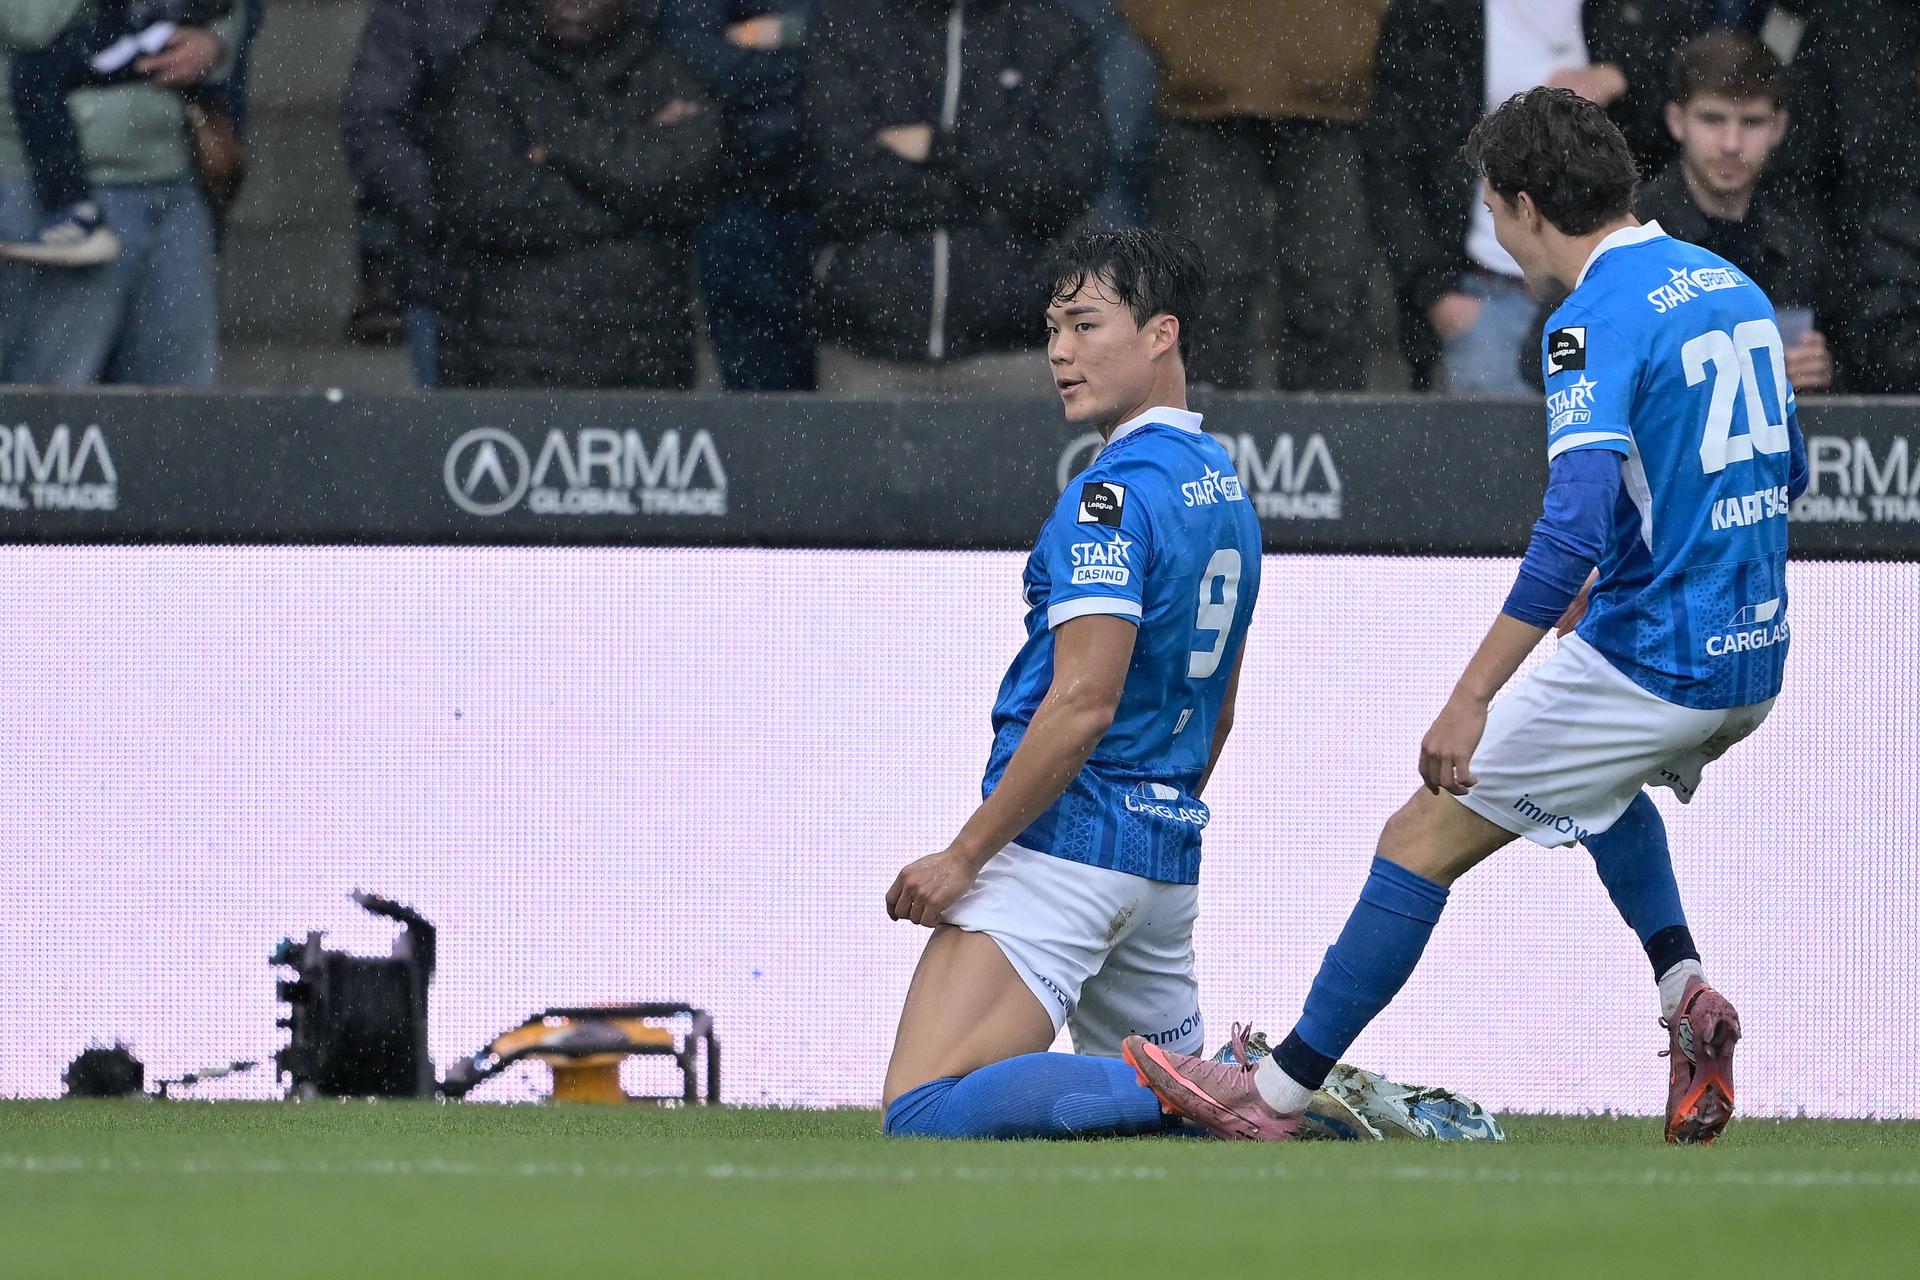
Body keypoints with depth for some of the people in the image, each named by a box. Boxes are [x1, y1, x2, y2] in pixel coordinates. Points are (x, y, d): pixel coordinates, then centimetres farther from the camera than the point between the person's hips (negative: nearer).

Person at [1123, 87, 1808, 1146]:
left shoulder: (1595, 323, -17)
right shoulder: (1735, 289, 10)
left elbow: (1574, 526, -29)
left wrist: (1471, 699, -30)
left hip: (1648, 663, -9)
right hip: (1754, 661, 9)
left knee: (1421, 841, -1)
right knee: (1600, 779, 38)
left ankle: (1277, 1094, 1)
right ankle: (1684, 988, 16)